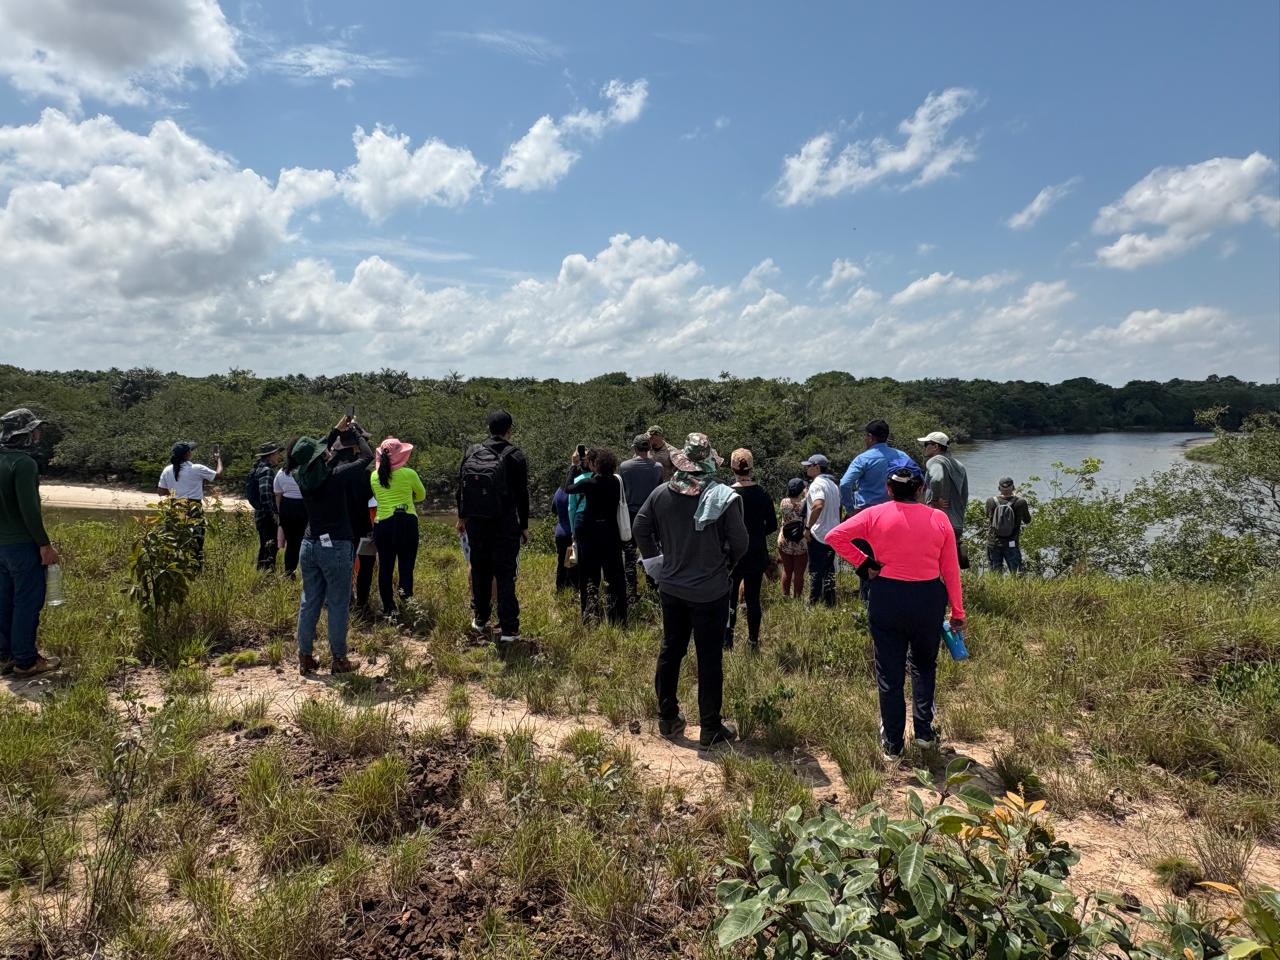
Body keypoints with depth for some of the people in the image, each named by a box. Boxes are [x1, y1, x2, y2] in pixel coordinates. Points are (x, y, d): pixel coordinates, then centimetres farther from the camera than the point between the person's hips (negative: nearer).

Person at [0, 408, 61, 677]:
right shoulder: (24, 463, -17)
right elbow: (29, 509, -21)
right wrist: (45, 544, -15)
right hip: (23, 544, -9)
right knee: (28, 602, 0)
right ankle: (25, 661, 6)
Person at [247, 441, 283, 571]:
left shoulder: (258, 468, 16)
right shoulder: (266, 470, -15)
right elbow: (266, 495, -23)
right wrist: (274, 515, -22)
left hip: (260, 515, 10)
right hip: (267, 515, -10)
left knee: (264, 546, 17)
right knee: (271, 546, -9)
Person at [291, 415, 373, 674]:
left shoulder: (302, 477, 2)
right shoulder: (337, 476, -14)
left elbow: (317, 456, 24)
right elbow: (367, 457, -2)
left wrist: (337, 430, 26)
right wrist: (356, 434, 14)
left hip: (309, 544, 6)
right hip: (336, 546, -6)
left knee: (309, 602, 12)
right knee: (338, 604, 3)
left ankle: (305, 658, 18)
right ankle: (338, 660, 9)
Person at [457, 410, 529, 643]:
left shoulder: (472, 452, 3)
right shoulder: (515, 456, -8)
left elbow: (461, 486, 9)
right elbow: (522, 494, -6)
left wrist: (462, 517, 21)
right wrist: (524, 525, 3)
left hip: (476, 522, 4)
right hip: (506, 525, -3)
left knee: (480, 570, 17)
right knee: (505, 574, 0)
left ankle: (480, 619, 29)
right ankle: (508, 628, -1)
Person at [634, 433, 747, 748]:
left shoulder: (661, 493, -5)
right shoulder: (724, 497, -16)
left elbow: (640, 529, 1)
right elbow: (740, 543, -13)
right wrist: (725, 565, 7)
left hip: (671, 588, 4)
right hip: (711, 592, -4)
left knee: (670, 650, 17)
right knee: (710, 659, 7)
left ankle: (667, 719, 28)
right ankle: (710, 729, 16)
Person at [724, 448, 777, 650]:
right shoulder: (762, 494, -2)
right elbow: (772, 525, 3)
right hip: (757, 554, 3)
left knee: (729, 598, 7)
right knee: (753, 597, 12)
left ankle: (727, 642, 7)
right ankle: (754, 641, 18)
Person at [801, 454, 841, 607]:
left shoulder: (817, 484, -13)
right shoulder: (833, 484, 16)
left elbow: (818, 505, -30)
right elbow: (837, 508, 21)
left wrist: (808, 528, -24)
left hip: (818, 535, -8)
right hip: (832, 534, 8)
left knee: (816, 571, -3)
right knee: (829, 570, 12)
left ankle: (813, 604, -1)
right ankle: (830, 604, 16)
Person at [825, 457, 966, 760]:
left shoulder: (876, 515, -7)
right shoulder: (939, 519, -4)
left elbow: (834, 536, -12)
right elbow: (951, 570, -1)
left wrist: (863, 562, -4)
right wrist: (958, 612, 5)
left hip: (887, 599, -1)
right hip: (929, 599, 1)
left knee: (890, 673, 10)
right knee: (924, 665, 25)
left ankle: (893, 745, 19)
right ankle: (923, 731, 24)